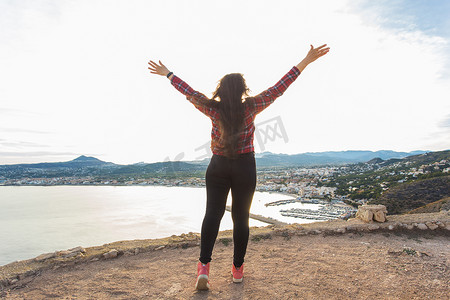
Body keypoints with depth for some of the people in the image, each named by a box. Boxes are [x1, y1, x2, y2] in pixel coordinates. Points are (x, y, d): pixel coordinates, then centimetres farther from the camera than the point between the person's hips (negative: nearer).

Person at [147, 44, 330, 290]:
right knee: (241, 217, 9)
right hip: (245, 168, -1)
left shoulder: (213, 109, -5)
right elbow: (279, 88, -7)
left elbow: (189, 92, 4)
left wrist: (167, 74, 19)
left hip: (218, 167, 1)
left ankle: (203, 266, -5)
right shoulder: (250, 108, -8)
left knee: (212, 214, 6)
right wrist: (306, 61, -1)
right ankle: (237, 269, 21)